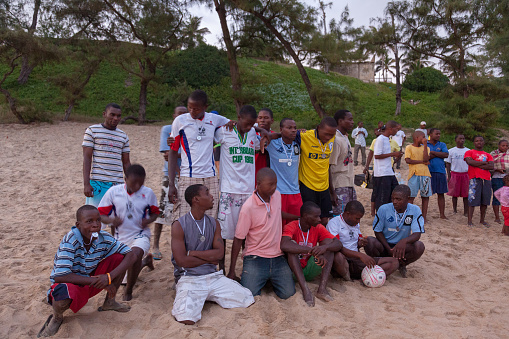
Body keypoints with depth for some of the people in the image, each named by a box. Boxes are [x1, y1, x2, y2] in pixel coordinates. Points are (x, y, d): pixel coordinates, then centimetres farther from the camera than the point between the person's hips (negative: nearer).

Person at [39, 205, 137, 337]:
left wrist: (109, 277, -29)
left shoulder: (104, 238, -14)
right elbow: (59, 276, -34)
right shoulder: (70, 241, -27)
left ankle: (109, 302, 7)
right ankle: (57, 317, 0)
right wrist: (96, 281, -32)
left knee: (119, 257, -13)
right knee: (62, 297, -40)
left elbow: (131, 256, -14)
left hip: (92, 281, 5)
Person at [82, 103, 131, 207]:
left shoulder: (123, 136, 15)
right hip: (97, 183, -3)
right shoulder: (92, 131, 4)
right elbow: (87, 158, -1)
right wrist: (86, 184, -9)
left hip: (118, 184, 3)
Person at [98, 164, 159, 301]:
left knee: (136, 254, -38)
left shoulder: (148, 193, -7)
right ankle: (145, 260, 46)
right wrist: (111, 220, -26)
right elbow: (100, 214, -3)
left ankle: (128, 291, -14)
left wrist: (149, 220, -15)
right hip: (120, 237, 3)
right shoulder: (113, 192, -8)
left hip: (140, 235, -2)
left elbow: (155, 212, 8)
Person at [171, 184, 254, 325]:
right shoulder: (179, 226, -6)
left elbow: (219, 253, 0)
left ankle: (210, 296, 14)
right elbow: (181, 261, -12)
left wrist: (192, 253, -9)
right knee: (186, 318, -29)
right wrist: (209, 258, -2)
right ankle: (185, 297, 5)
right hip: (189, 278, -5)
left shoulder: (214, 223, 10)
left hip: (213, 276, 5)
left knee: (248, 300, -8)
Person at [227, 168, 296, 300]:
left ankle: (270, 279, 20)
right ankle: (262, 279, 15)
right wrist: (232, 271, -8)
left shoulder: (277, 196, 1)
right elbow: (238, 239, -10)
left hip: (278, 257, 4)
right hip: (255, 258, -4)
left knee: (288, 293, -12)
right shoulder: (248, 208, -17)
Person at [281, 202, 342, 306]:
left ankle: (322, 289, -25)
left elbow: (338, 244, -10)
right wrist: (314, 251, -44)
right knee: (292, 244, -29)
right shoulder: (291, 227, -17)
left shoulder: (318, 228, -1)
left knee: (328, 241, -12)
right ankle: (305, 290, -38)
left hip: (310, 271, 4)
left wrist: (324, 247, -34)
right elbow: (284, 245, -39)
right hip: (293, 271, -4)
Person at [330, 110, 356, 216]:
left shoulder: (345, 137, 13)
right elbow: (330, 167, -20)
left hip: (349, 184, 10)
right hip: (339, 187, -10)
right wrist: (332, 192, -21)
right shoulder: (335, 140, -17)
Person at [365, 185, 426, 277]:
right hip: (385, 245, -1)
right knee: (369, 242, -33)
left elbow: (417, 234, -18)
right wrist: (389, 250, -16)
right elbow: (378, 232, -4)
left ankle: (401, 265, 1)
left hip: (402, 246, 1)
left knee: (419, 246, -30)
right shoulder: (384, 209, -12)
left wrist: (404, 241, -42)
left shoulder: (415, 211, -11)